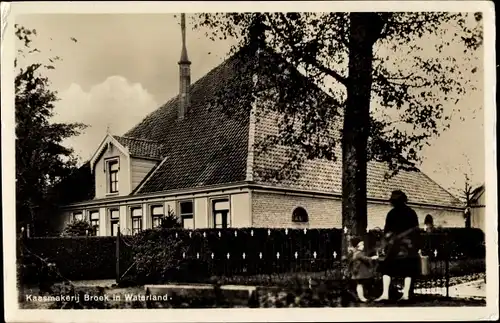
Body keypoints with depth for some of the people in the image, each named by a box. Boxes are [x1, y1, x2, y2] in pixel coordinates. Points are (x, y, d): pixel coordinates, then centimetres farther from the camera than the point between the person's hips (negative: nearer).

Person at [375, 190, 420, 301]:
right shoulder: (412, 213, 4)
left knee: (387, 269, 4)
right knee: (408, 269, 8)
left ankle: (385, 293, -8)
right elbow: (416, 230, 7)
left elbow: (387, 231, -4)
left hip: (395, 244, -2)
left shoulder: (391, 213, -5)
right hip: (409, 244, 2)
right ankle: (406, 294, 3)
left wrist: (388, 243, 8)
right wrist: (416, 246, 13)